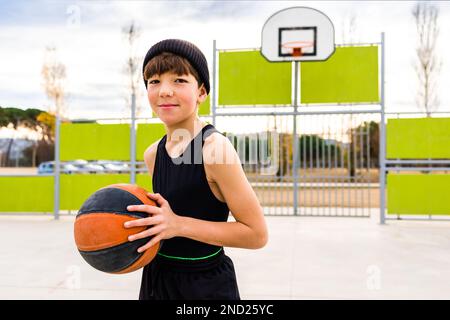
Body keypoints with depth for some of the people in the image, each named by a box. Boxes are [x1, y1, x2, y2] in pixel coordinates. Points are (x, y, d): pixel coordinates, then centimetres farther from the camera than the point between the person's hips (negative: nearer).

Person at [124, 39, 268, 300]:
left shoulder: (214, 147, -21)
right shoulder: (153, 154, -1)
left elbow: (256, 234, -20)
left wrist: (178, 225, -24)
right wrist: (144, 223, -4)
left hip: (205, 285, -6)